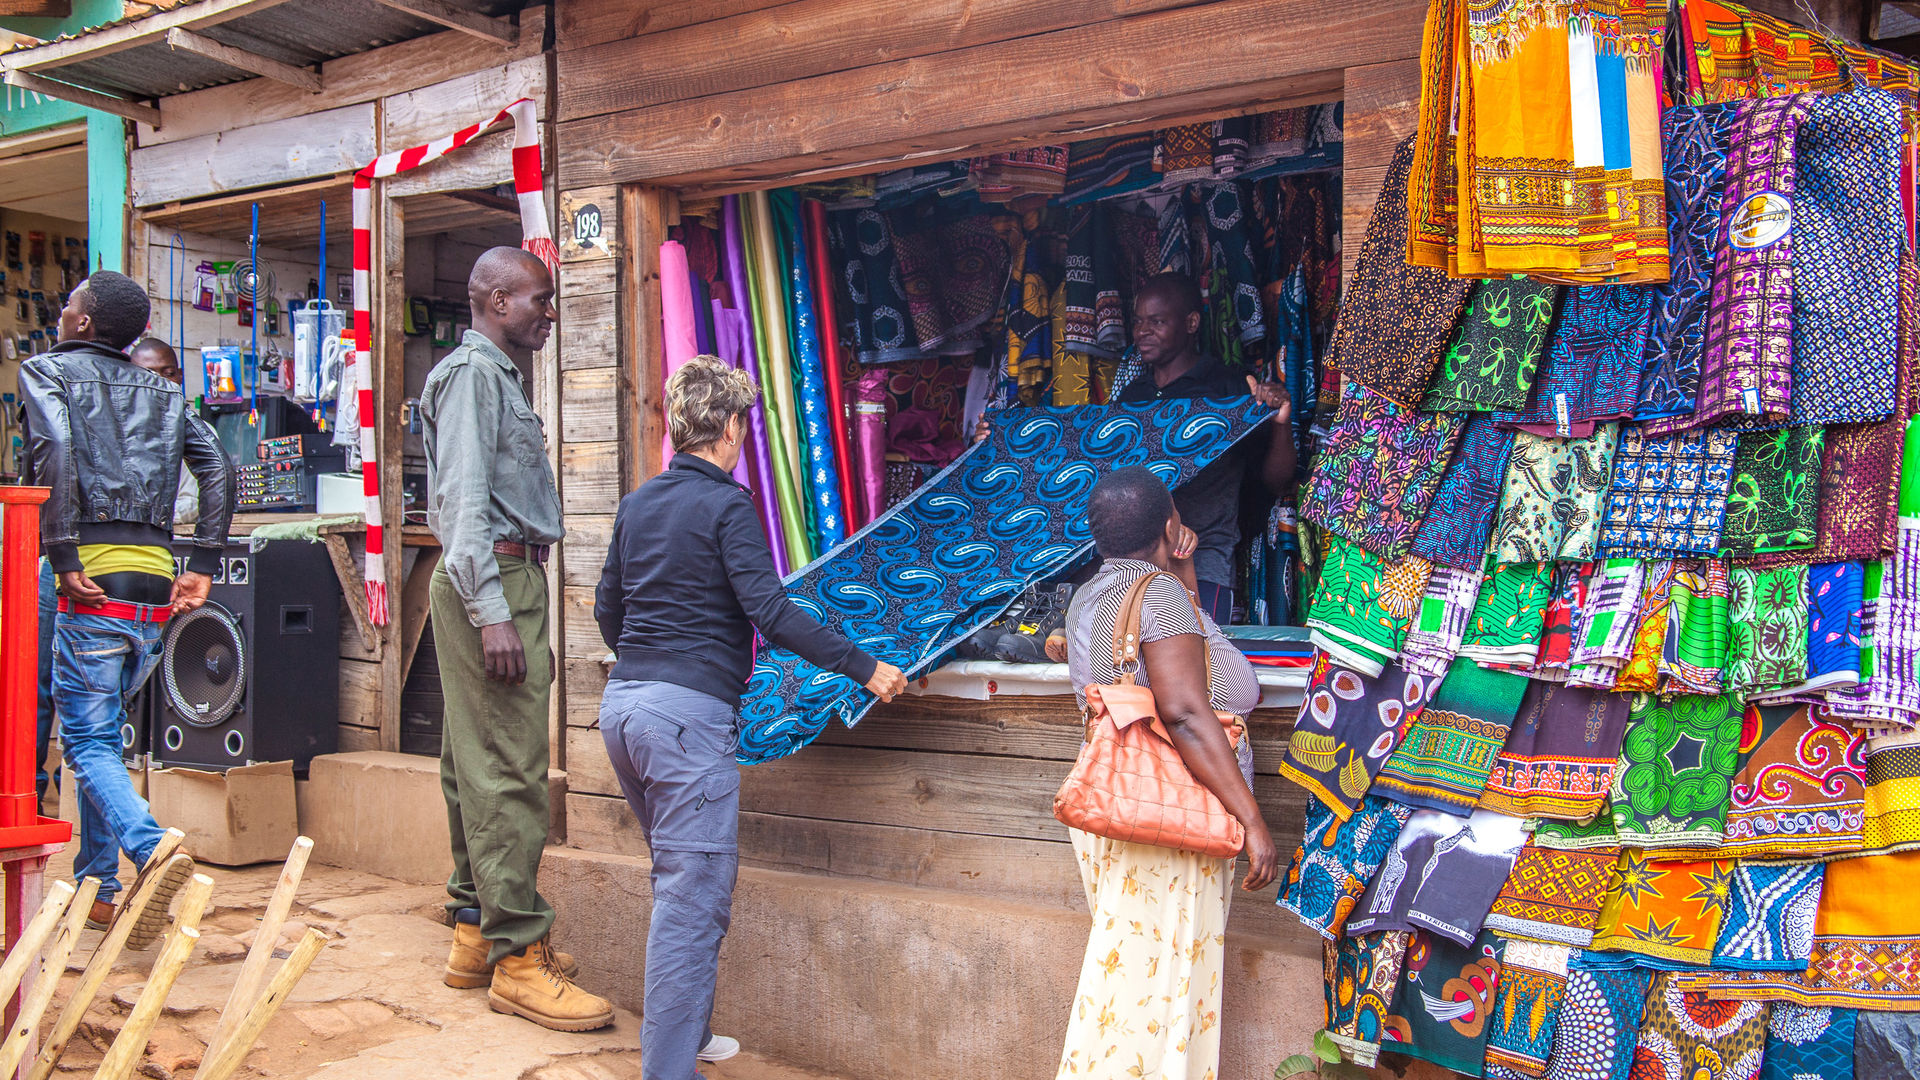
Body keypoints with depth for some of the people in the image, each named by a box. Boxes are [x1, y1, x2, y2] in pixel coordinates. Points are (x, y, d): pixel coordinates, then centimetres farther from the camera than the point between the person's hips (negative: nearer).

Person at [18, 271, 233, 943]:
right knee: (103, 731, 19)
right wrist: (203, 567, 5)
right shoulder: (163, 392, 18)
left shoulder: (46, 370, 4)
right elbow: (216, 467, 7)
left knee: (89, 742, -1)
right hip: (158, 589, 6)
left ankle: (150, 850, -25)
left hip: (94, 584, -5)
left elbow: (54, 451, -15)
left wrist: (63, 557, -16)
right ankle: (98, 885, 23)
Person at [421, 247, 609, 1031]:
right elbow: (465, 500, -17)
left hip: (503, 585, 11)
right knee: (509, 770, -10)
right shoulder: (472, 372, -7)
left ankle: (477, 933, 19)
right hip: (493, 583, -11)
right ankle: (517, 957, -7)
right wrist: (492, 610, -23)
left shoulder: (498, 376, 23)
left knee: (477, 766, 12)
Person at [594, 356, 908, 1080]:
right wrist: (865, 668, -12)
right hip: (689, 711, -9)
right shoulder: (726, 504, -8)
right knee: (695, 897, -4)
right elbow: (772, 613, -17)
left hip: (622, 702, 9)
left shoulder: (637, 503, 14)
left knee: (678, 880, 21)